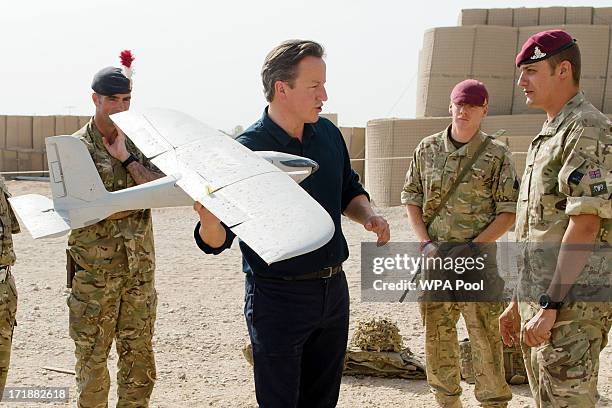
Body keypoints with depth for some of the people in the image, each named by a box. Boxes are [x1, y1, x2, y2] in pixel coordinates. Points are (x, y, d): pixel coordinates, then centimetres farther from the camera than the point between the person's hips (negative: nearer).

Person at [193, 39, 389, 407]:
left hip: (333, 290, 6)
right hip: (279, 297, -6)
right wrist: (209, 221, -40)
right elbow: (217, 242, -17)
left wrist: (368, 215, -3)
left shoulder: (328, 134, 2)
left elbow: (349, 191, 19)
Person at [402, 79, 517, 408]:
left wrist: (472, 247, -14)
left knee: (484, 335, -2)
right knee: (437, 335, 11)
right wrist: (426, 243, -4)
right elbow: (411, 197, 9)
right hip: (433, 257, 3)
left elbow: (509, 211, -4)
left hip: (477, 258, -3)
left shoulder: (497, 155, -3)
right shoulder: (428, 149, 5)